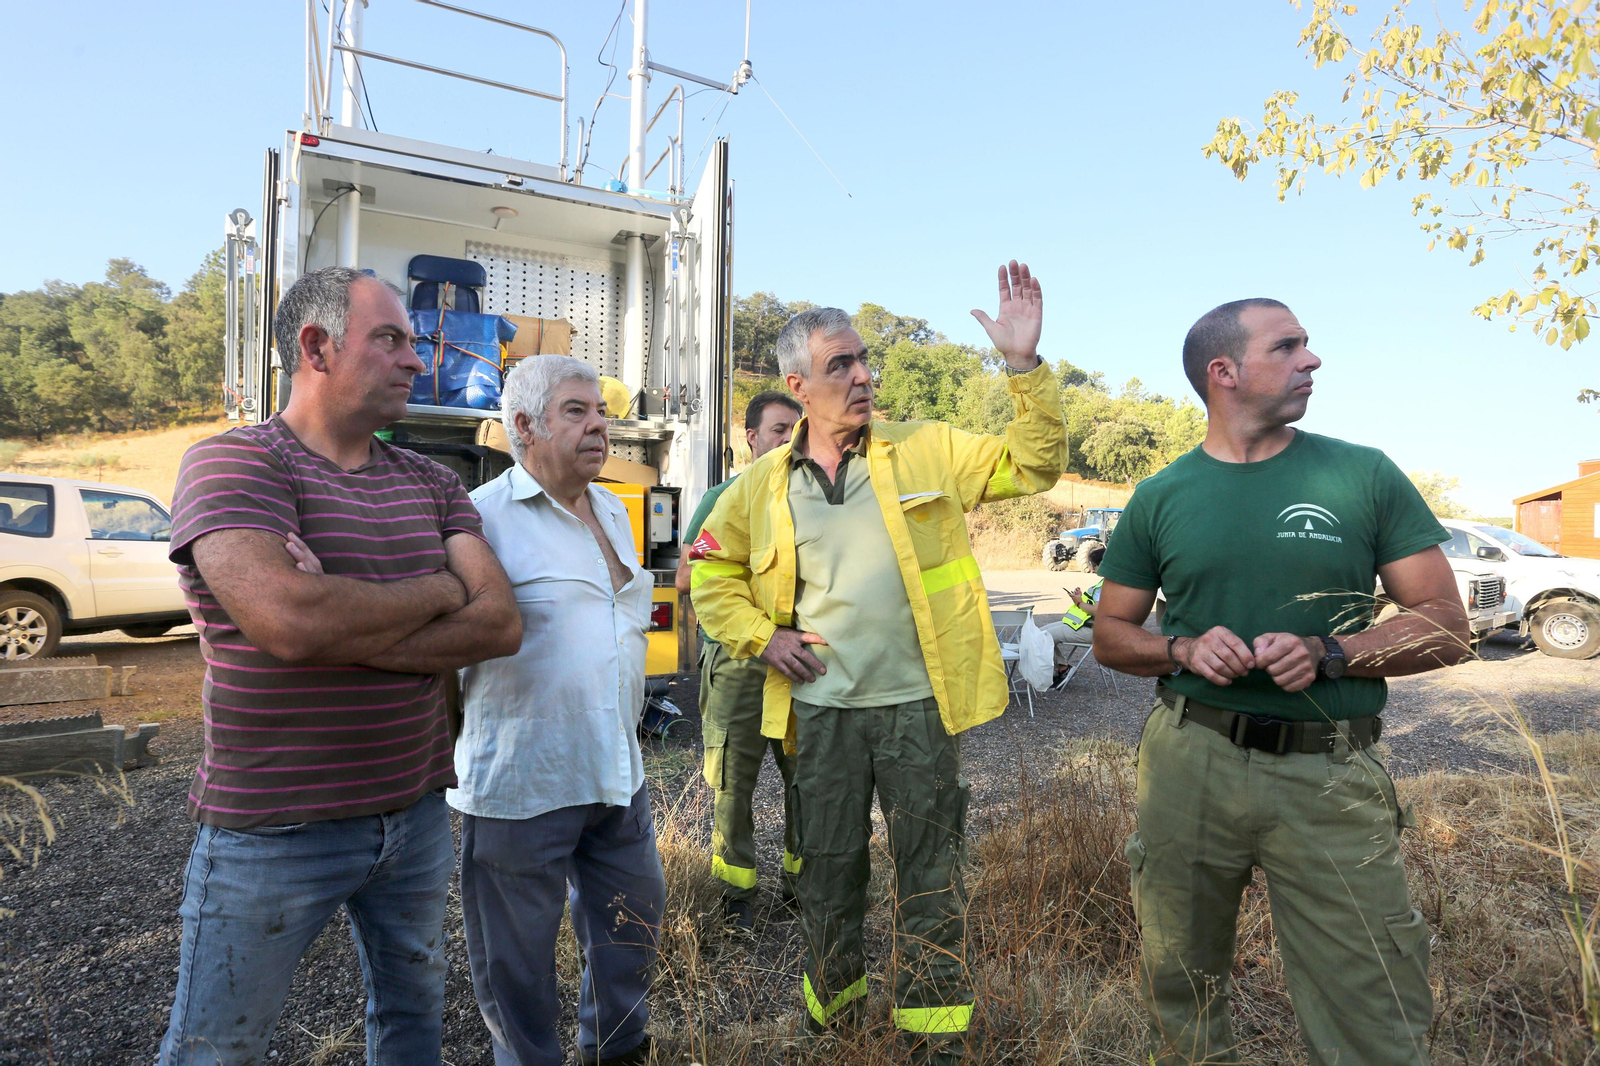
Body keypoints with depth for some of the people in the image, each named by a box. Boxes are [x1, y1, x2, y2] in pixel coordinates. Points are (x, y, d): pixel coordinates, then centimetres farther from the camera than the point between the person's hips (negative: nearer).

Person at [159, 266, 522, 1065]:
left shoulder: (433, 484, 4)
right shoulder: (231, 462, -11)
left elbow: (500, 624, -8)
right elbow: (291, 619, -29)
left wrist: (341, 627, -19)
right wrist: (439, 591, -12)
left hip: (417, 810, 5)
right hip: (273, 828, -5)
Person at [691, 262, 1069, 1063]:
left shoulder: (927, 452, -1)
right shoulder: (763, 485, 3)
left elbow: (1033, 464, -4)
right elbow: (711, 570, 14)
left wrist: (1024, 366, -15)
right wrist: (758, 635, -1)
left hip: (918, 704, -1)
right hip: (820, 707, 2)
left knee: (930, 870, 10)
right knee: (827, 868, 17)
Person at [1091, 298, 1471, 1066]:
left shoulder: (1365, 475, 2)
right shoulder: (1161, 498, 4)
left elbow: (1445, 628, 2)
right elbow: (1111, 634, 9)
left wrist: (1327, 652, -15)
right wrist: (1184, 650, -11)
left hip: (1329, 774, -1)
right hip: (1188, 763, 1)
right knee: (1182, 994, 16)